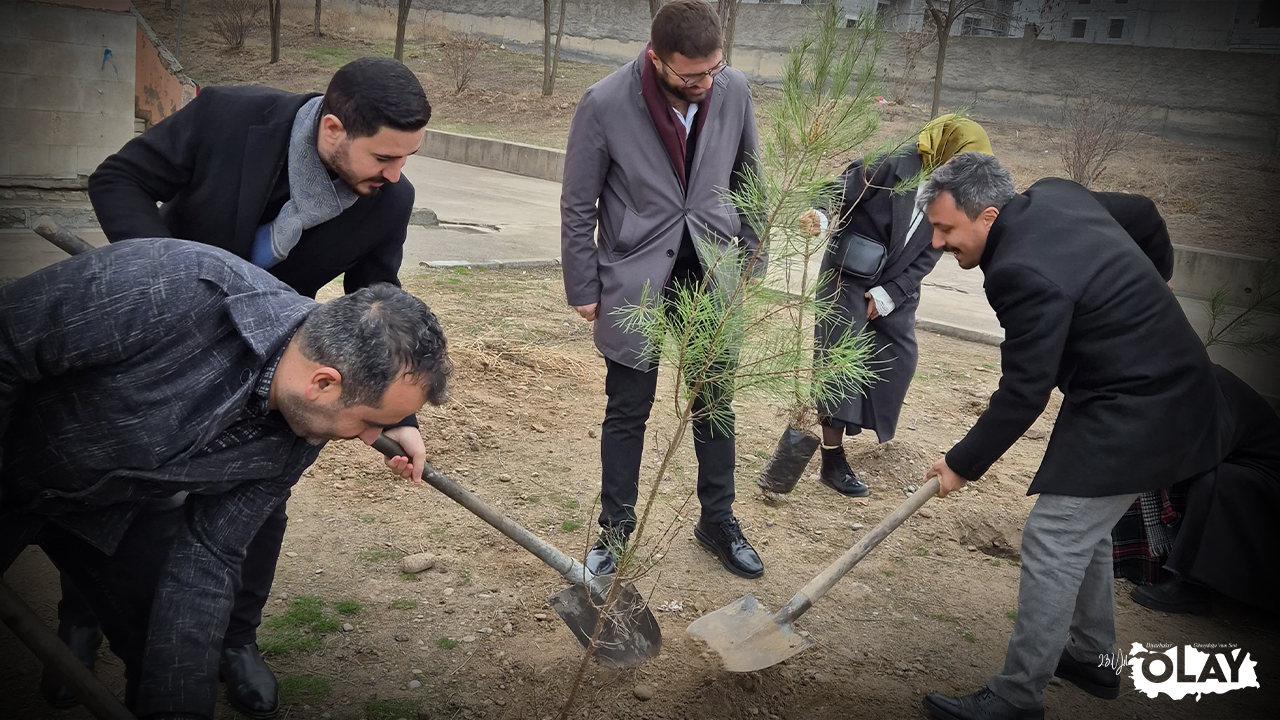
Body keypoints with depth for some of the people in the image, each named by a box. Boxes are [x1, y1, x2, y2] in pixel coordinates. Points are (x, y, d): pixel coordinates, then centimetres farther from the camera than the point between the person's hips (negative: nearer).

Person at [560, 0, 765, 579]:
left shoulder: (733, 91, -8)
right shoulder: (604, 105, -18)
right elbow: (578, 206, -7)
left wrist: (751, 255, 10)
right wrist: (583, 288, -3)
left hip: (711, 276, 3)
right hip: (635, 281, -3)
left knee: (716, 405, 14)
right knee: (627, 412, 8)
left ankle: (718, 521, 31)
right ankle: (615, 531, 24)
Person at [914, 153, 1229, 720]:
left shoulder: (1024, 274, -27)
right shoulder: (1052, 195, 2)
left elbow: (1022, 395, -21)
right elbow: (1144, 214, 19)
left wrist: (963, 465, -9)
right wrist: (1147, 291, 33)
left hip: (1133, 413, -11)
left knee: (1053, 541, -7)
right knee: (1084, 529, 21)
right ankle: (1092, 657, 36)